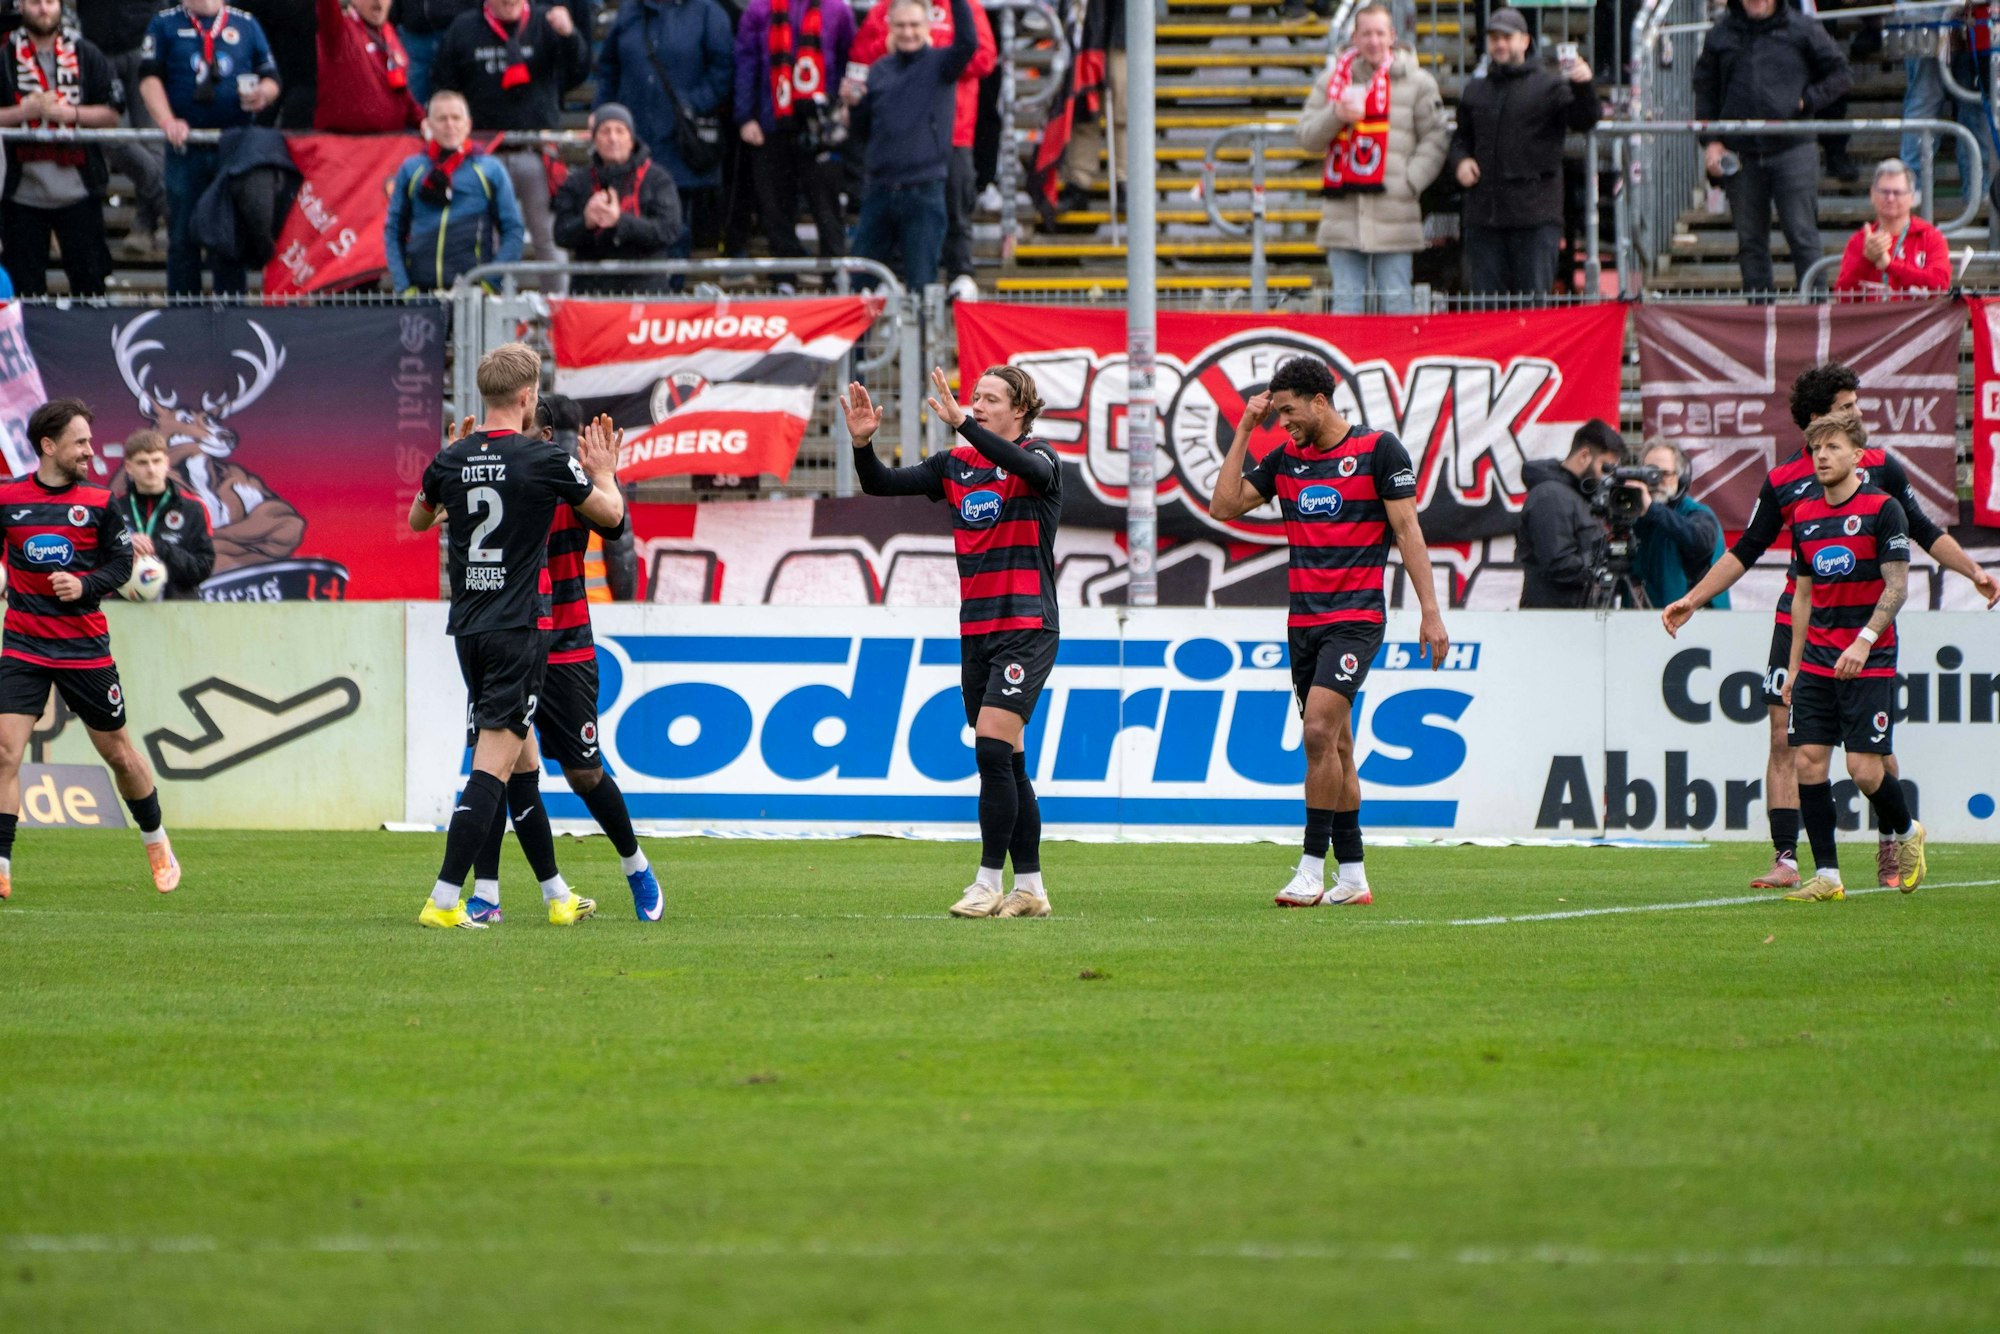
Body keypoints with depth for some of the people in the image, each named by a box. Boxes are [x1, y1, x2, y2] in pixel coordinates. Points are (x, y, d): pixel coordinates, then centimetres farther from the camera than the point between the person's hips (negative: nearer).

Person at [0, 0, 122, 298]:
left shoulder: (86, 55, 8)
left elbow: (111, 114, 4)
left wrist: (69, 112, -11)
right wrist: (24, 111, -15)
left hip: (77, 192, 1)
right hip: (24, 192, -1)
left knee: (90, 280, 2)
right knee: (26, 286, 1)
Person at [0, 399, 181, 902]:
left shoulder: (98, 502, -1)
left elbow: (121, 562, 4)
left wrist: (85, 585, -14)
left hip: (85, 647, 1)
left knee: (118, 752, 11)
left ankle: (157, 844, 34)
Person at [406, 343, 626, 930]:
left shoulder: (452, 460, 3)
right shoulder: (543, 460, -11)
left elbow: (418, 520, 24)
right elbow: (611, 513, 6)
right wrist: (604, 472, 25)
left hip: (468, 628, 6)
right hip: (518, 629, -6)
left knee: (522, 760, 16)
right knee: (494, 764, -8)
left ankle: (557, 895, 25)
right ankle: (443, 900, -17)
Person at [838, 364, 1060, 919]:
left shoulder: (1038, 459, -4)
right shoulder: (955, 464, 11)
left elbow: (1025, 465, -29)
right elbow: (881, 484, 6)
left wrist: (962, 422, -39)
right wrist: (862, 442, -14)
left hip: (1026, 628, -6)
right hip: (976, 632, 6)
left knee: (992, 747, -17)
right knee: (1006, 761, 7)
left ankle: (989, 883, -13)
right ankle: (1029, 887, 12)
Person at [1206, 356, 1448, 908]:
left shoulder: (1378, 450, -5)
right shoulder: (1286, 458, 11)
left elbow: (1407, 530, -5)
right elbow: (1224, 506, 8)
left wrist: (1430, 611, -9)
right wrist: (1244, 430, 4)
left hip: (1356, 618, -6)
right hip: (1303, 619, 6)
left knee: (1320, 732, -18)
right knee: (1336, 745, 7)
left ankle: (1313, 868, -15)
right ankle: (1352, 874, 11)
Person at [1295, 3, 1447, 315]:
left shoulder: (1416, 82, 5)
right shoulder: (1332, 80, 14)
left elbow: (1435, 140, 3)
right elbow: (1306, 137, 11)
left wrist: (1409, 183, -9)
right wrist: (1336, 116, -8)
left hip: (1393, 215, -3)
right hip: (1343, 213, 3)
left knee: (1396, 301, -3)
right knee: (1346, 301, 2)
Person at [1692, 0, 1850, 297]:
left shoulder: (1802, 30, 2)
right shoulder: (1721, 35, 9)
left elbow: (1841, 74, 8)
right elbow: (1704, 88, 14)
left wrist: (1806, 102, -5)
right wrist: (1710, 141, 4)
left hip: (1792, 148, -3)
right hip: (1740, 154, 3)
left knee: (1802, 235, -5)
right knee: (1750, 240, 6)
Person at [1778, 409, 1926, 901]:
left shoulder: (1882, 508, -6)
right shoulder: (1804, 515, 11)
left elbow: (1897, 586, -11)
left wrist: (1864, 640, -23)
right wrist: (1795, 666, 16)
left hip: (1870, 663, -5)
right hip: (1817, 662, 5)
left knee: (1864, 768, -9)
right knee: (1808, 760, -5)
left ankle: (1907, 834, 21)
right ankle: (1826, 875, 0)